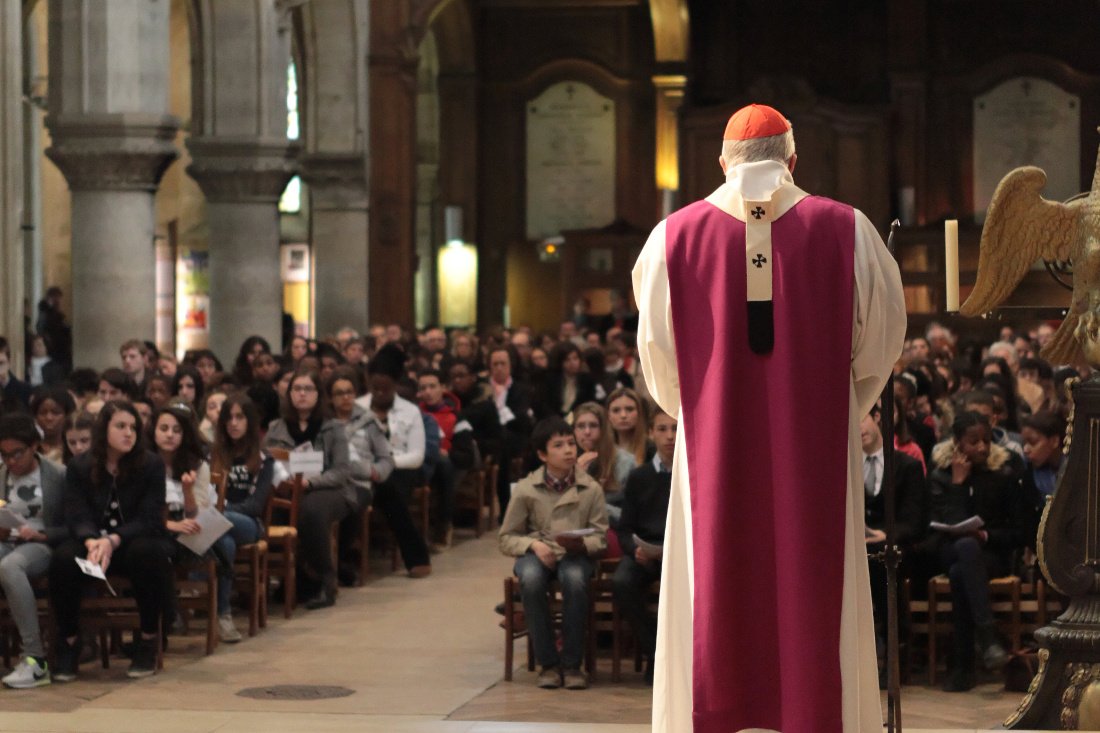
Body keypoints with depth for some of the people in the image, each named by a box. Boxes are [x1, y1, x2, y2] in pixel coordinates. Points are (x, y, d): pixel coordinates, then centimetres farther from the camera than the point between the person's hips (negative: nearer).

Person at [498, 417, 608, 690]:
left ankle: (572, 664, -20)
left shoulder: (591, 488, -1)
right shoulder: (526, 489, -2)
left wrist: (582, 544, -21)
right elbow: (506, 539, 2)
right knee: (531, 578, -35)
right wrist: (534, 545, -17)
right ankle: (548, 663, -20)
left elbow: (601, 537, 1)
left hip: (576, 554, 0)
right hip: (537, 553, 0)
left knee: (574, 579, -36)